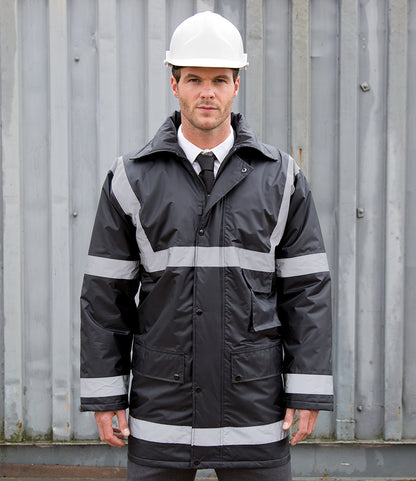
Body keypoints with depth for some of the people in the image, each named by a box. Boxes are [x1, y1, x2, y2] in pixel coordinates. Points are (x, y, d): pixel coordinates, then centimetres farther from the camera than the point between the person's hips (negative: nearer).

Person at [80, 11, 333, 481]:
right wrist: (103, 395, -1)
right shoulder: (132, 178, 0)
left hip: (254, 409, 0)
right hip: (161, 408, 0)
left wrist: (308, 394, -3)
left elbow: (307, 289, 1)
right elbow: (105, 293, 2)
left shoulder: (280, 177, 1)